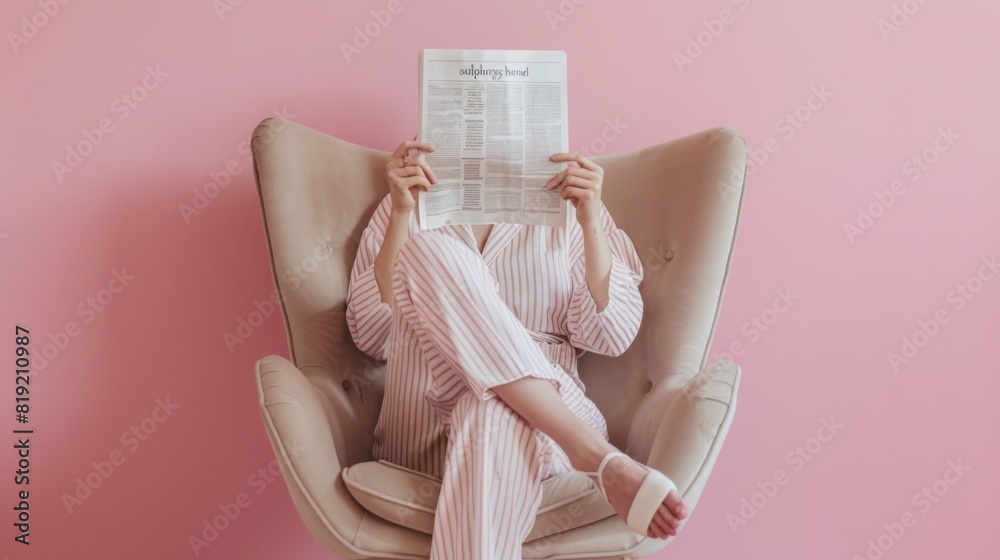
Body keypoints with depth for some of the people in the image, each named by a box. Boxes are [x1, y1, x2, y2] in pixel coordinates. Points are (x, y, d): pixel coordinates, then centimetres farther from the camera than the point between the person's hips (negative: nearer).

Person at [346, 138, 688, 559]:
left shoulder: (566, 206, 16)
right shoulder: (412, 203, 17)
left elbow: (610, 335, 3)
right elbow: (371, 337, 3)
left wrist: (590, 221, -8)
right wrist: (402, 213, -6)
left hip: (544, 417, -1)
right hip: (424, 428, 2)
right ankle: (596, 456, -31)